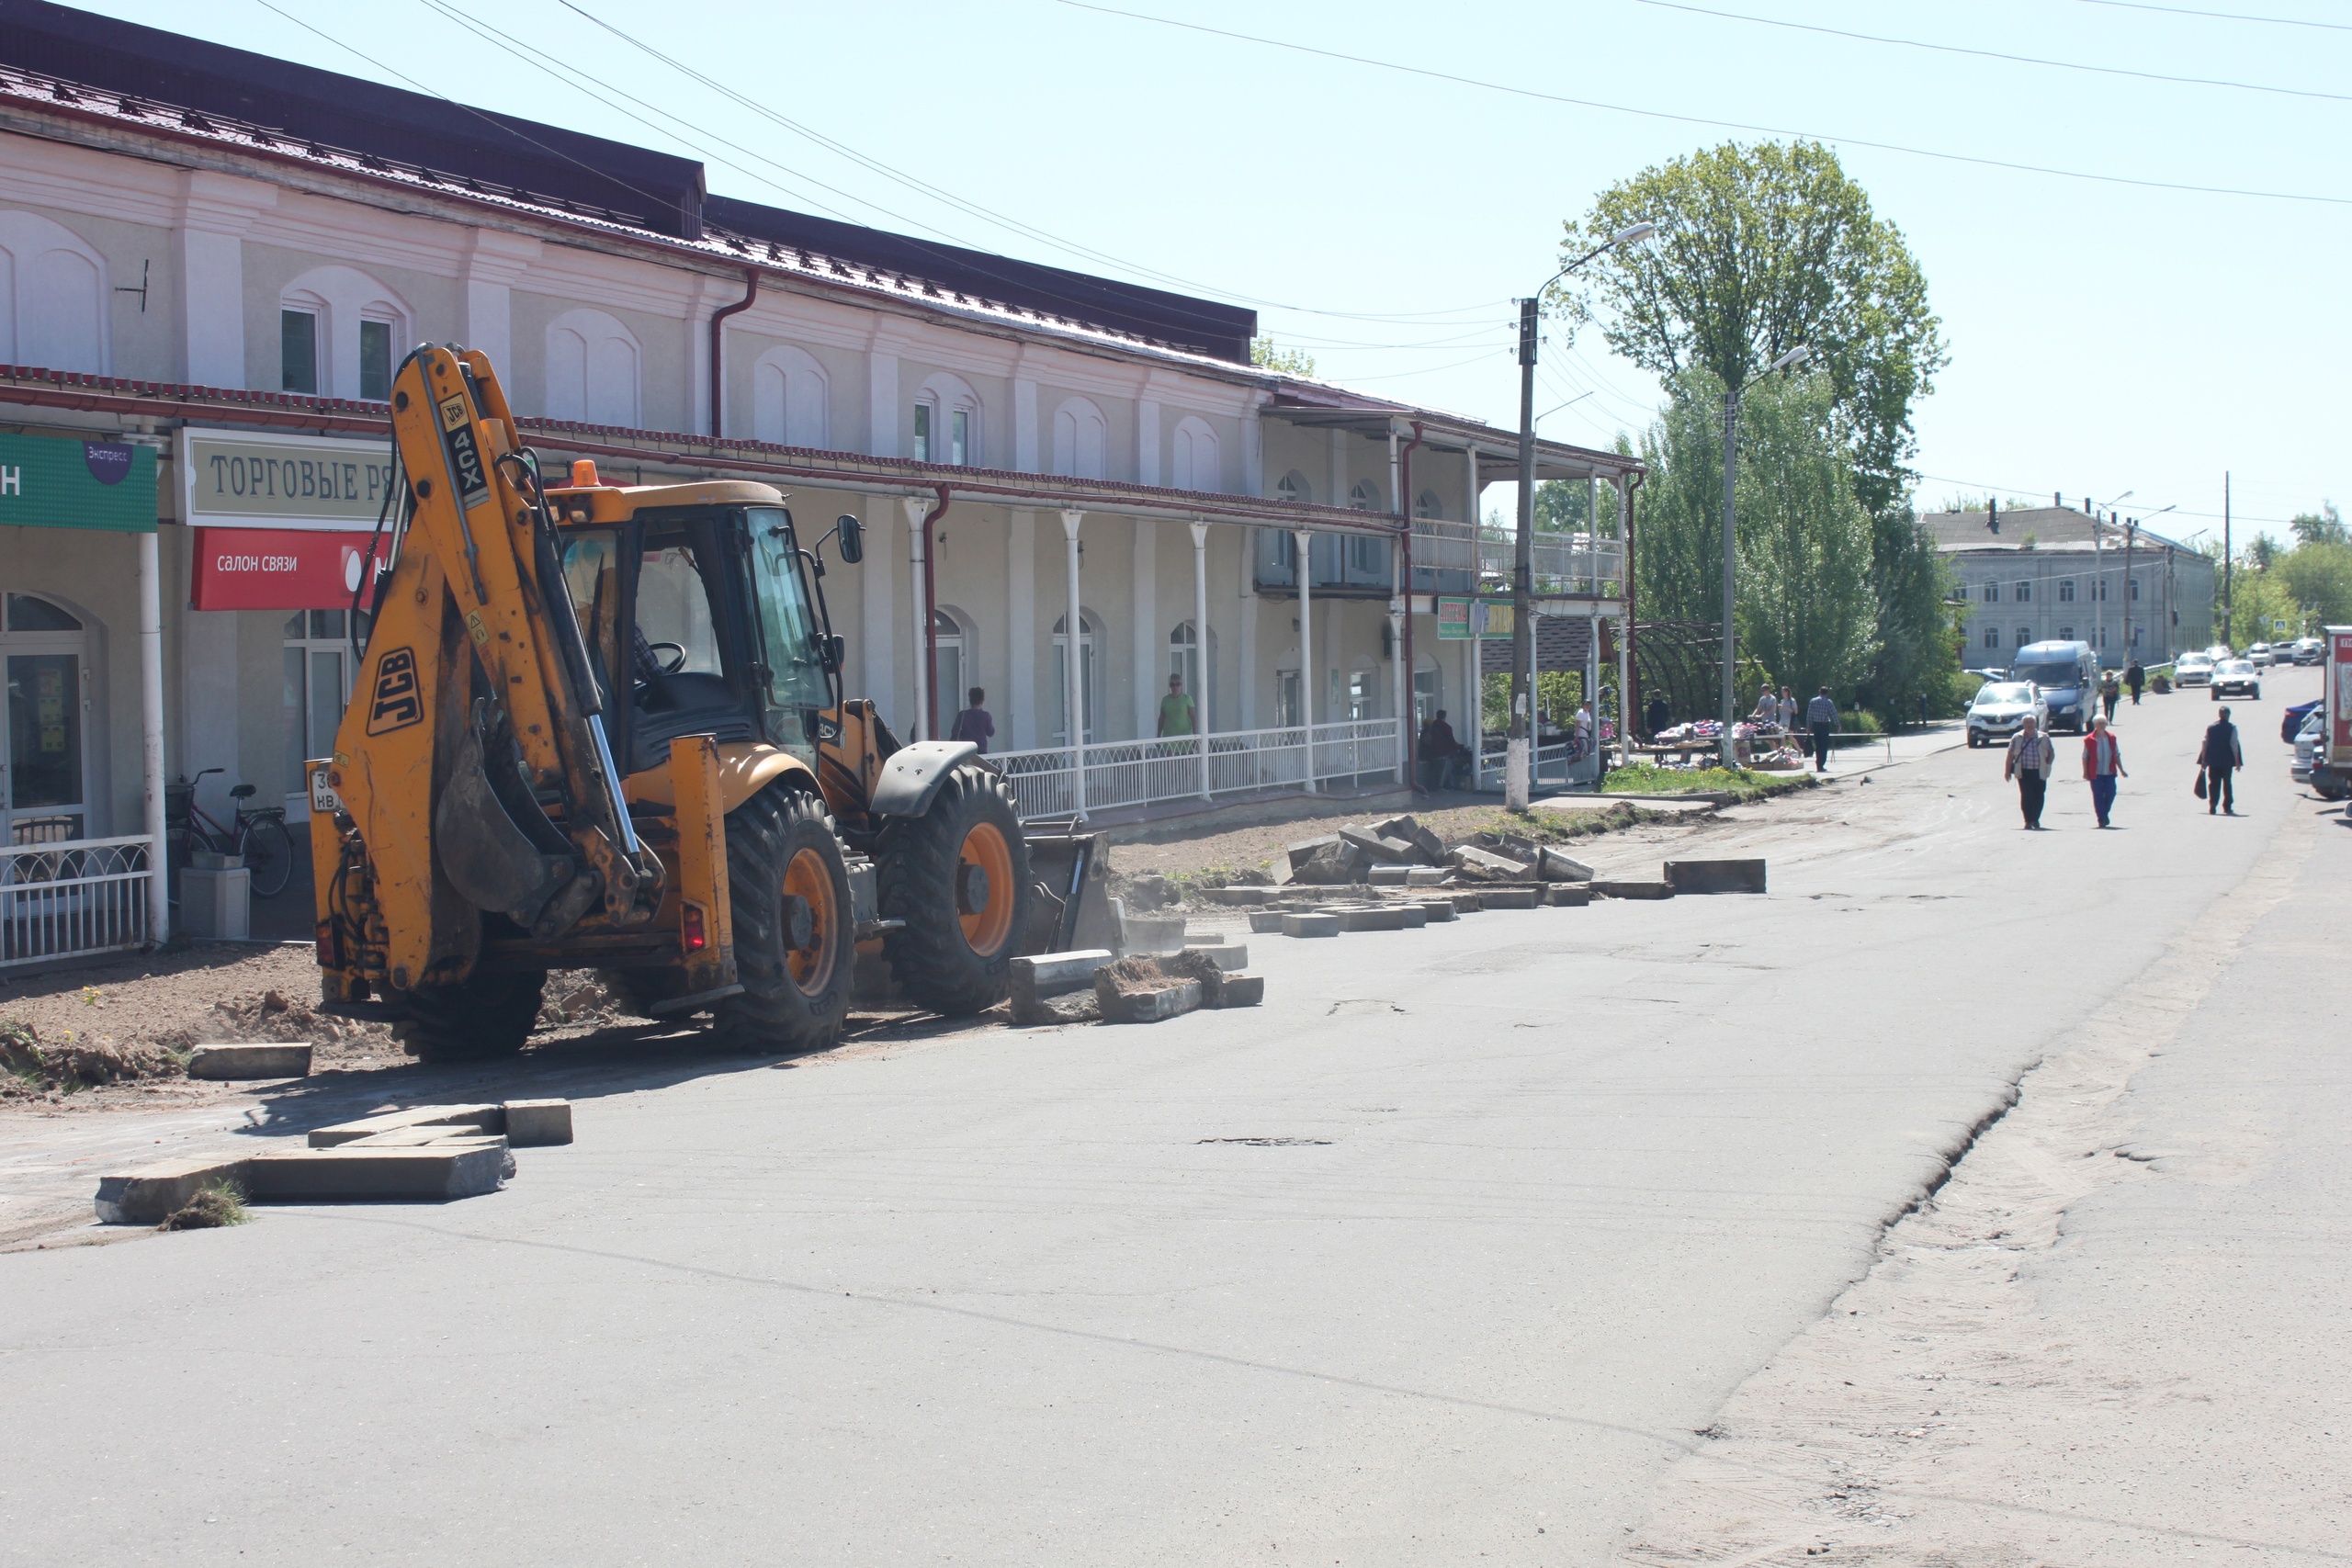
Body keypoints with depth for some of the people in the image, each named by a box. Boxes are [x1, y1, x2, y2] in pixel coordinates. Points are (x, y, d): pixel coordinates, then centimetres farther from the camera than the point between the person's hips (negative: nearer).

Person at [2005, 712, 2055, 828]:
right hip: (2023, 772, -1)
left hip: (2039, 772, 1)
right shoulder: (2017, 738, 7)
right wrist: (2007, 770, 5)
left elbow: (2051, 753, 15)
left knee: (2039, 797, 2)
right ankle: (2028, 820, 0)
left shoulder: (2043, 738, 8)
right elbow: (2011, 755, 8)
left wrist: (2047, 764, 2)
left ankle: (2035, 819, 18)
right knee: (2026, 796, -7)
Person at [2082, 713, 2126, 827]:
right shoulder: (2090, 740, -5)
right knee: (2098, 796, -1)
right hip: (2096, 773, -3)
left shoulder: (2111, 738, 6)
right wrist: (2085, 772, -4)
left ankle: (2104, 814, 23)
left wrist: (2121, 770, 11)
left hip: (2110, 772, 3)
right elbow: (2085, 757, -1)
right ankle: (2102, 819, 8)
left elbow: (2117, 755, 12)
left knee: (2110, 794, 0)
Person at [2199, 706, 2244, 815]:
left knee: (2214, 784, 5)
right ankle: (2227, 807, 9)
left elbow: (2205, 744, 3)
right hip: (2227, 761, -2)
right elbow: (2234, 745, -10)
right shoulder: (2231, 728, -7)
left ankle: (2212, 807, -3)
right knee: (2227, 783, 8)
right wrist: (2237, 761, -5)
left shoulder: (2210, 727, 2)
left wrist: (2203, 760, 9)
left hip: (2213, 761, 2)